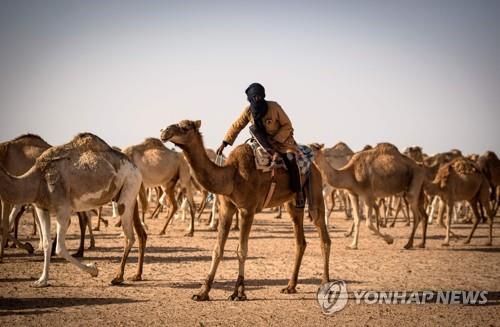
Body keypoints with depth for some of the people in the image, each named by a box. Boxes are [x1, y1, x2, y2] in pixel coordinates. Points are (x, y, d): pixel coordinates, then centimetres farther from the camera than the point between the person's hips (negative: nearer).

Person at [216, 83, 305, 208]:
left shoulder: (274, 107, -21)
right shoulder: (248, 111, -11)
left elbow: (287, 125, -15)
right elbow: (236, 127, -5)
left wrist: (276, 140, -24)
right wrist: (224, 143, -10)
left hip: (283, 138, -3)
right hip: (264, 140, 3)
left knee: (291, 160, -27)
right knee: (253, 128, -26)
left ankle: (299, 194, -16)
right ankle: (273, 154, -33)